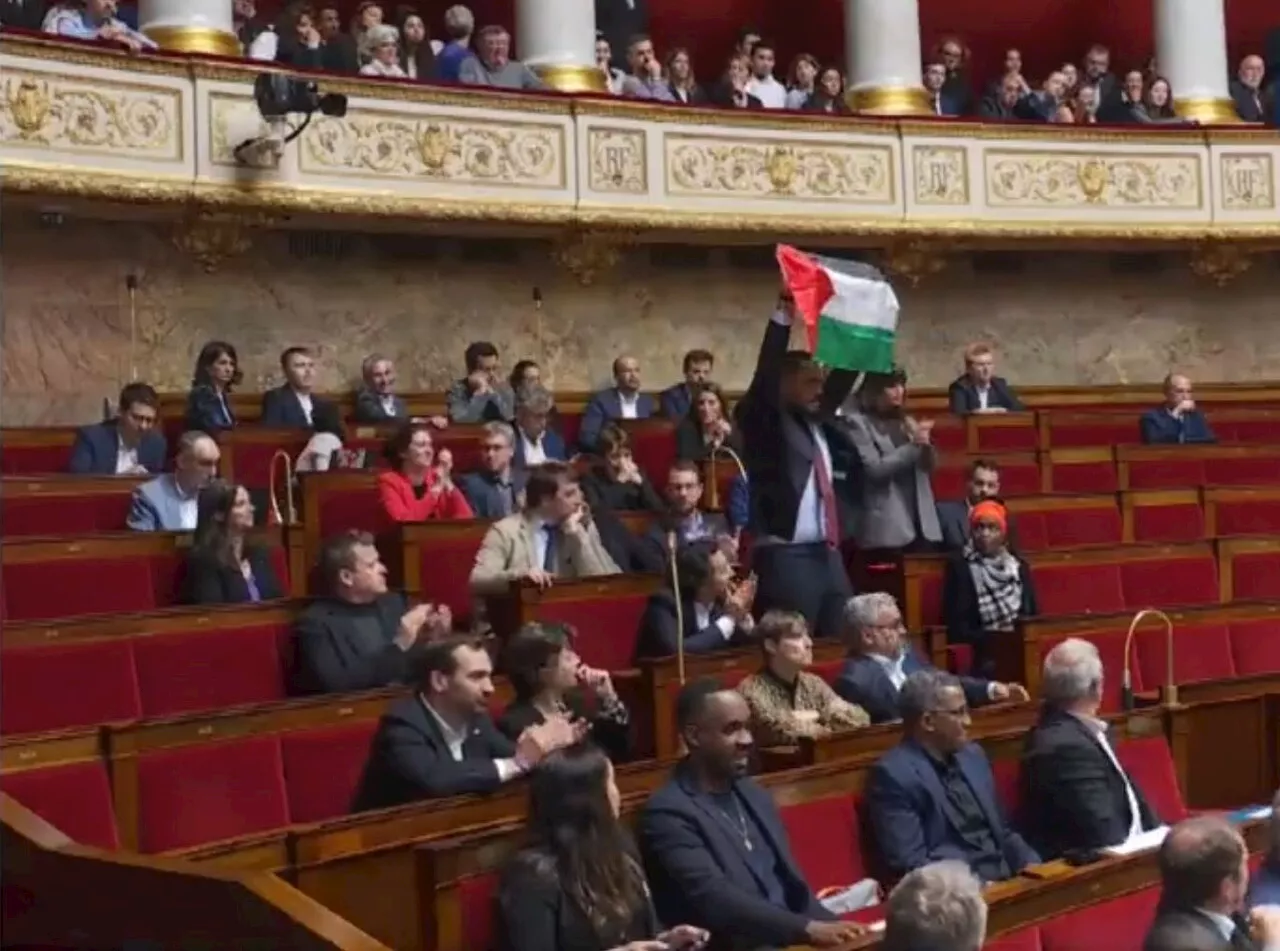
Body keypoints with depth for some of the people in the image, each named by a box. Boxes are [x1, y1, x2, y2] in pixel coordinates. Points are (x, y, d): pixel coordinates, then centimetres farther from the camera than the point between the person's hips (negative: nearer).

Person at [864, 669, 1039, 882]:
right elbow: (910, 863, -15)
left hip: (1005, 878, 7)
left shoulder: (973, 756, 14)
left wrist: (1031, 865, 2)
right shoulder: (893, 774, -10)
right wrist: (978, 886, -19)